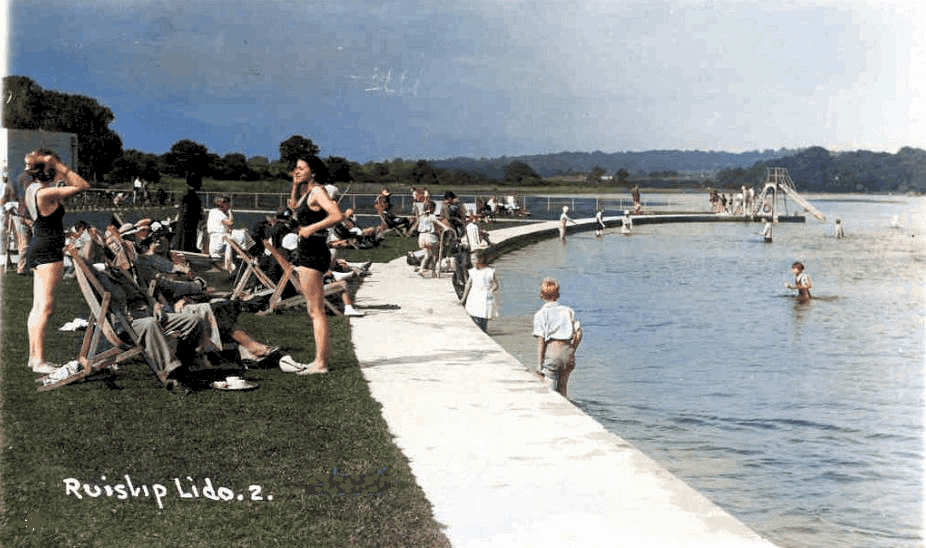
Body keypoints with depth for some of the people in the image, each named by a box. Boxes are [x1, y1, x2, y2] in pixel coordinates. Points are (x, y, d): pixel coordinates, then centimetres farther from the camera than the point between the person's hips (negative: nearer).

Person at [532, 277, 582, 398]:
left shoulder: (541, 314, 0)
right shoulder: (568, 311, 12)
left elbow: (541, 340, -6)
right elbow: (578, 333, 6)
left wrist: (539, 364, -5)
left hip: (551, 350, -4)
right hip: (567, 349, 4)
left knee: (551, 392, 2)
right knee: (562, 390, 18)